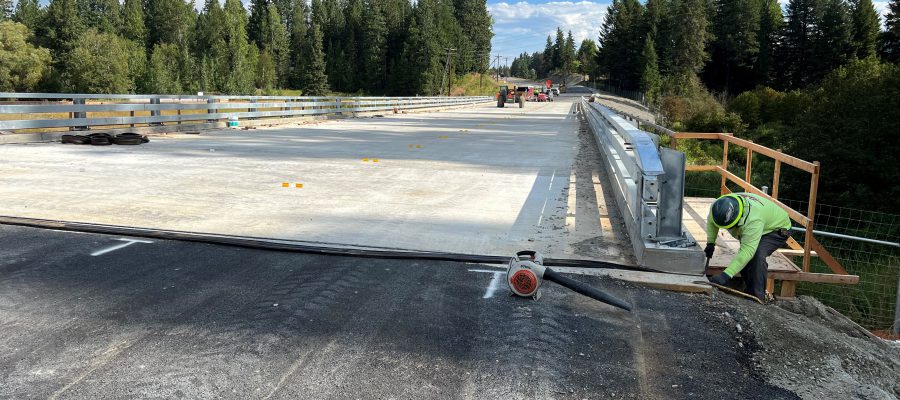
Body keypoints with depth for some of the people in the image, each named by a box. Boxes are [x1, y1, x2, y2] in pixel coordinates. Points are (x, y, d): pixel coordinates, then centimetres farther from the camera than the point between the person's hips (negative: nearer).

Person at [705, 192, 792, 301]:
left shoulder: (753, 220, -46)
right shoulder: (720, 206, -25)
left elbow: (747, 251, -49)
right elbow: (711, 222, 0)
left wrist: (726, 275, -53)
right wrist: (710, 243, -7)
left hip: (777, 228, -8)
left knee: (757, 255, -30)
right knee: (743, 259, -6)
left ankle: (757, 297, -22)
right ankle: (749, 291, 14)